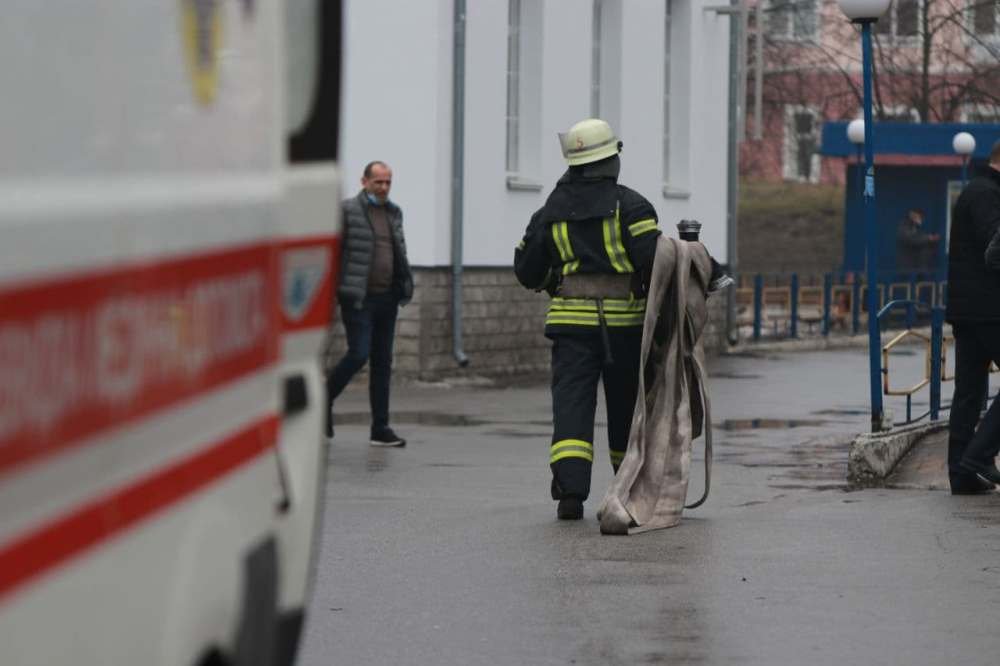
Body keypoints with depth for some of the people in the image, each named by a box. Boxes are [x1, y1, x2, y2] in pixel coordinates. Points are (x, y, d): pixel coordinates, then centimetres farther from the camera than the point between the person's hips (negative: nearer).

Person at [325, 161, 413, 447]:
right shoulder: (347, 211, -6)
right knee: (358, 355, -13)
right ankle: (324, 399, 12)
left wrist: (405, 286, 13)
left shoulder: (393, 213, 14)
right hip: (359, 298, -7)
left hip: (387, 298, 7)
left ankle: (381, 429, 9)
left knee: (382, 362, 7)